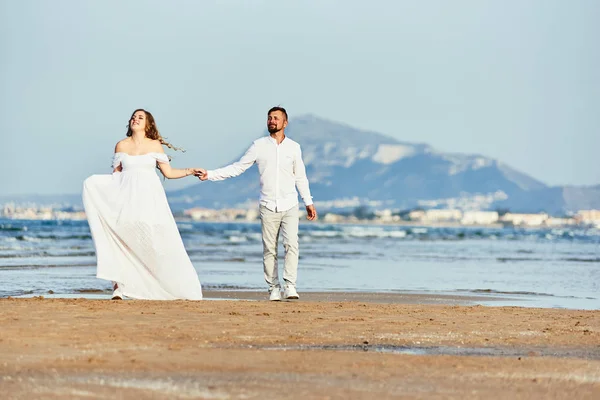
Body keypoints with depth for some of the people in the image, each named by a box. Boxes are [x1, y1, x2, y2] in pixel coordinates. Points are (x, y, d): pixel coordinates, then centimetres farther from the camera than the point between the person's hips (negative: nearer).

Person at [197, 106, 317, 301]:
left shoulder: (294, 147, 6)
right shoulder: (259, 146, 3)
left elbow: (300, 177, 14)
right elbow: (237, 168, 4)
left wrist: (308, 202, 12)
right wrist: (210, 175, -4)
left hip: (289, 205, 0)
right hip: (268, 206, 0)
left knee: (291, 244, -14)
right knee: (269, 249, 0)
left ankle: (289, 285, -13)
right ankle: (273, 288, 5)